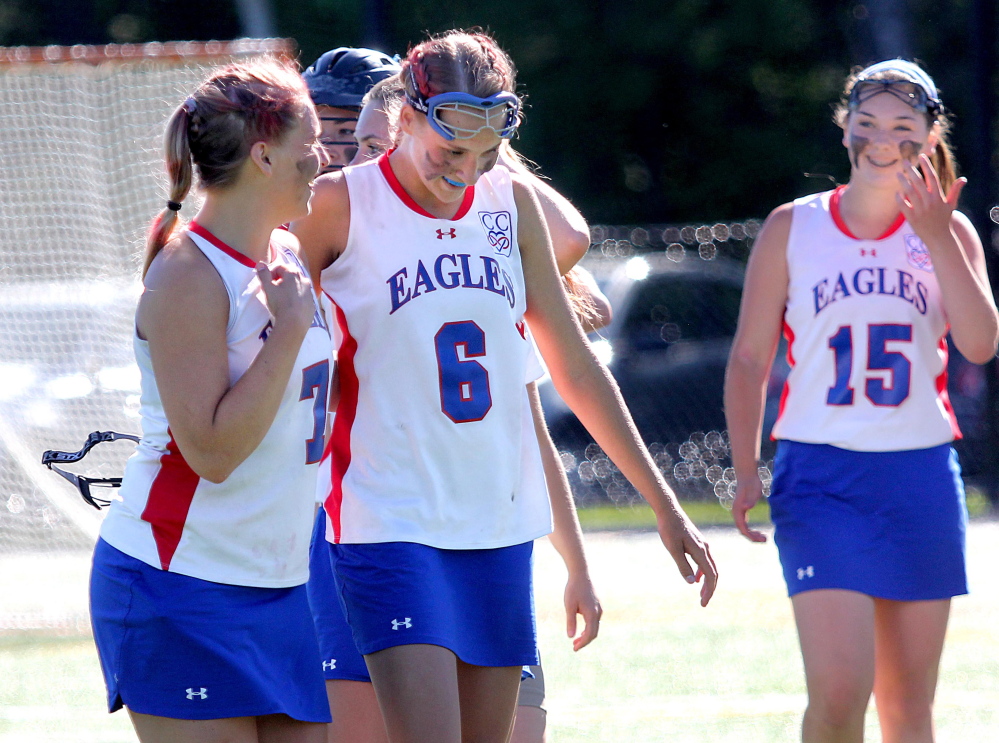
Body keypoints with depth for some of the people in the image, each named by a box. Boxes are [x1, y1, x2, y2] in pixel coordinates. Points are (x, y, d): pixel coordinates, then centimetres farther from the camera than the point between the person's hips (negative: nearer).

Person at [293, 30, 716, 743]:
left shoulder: (512, 202, 9)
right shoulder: (340, 207, -6)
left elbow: (575, 368, 16)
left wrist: (664, 505, 15)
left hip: (500, 523, 5)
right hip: (390, 523, -5)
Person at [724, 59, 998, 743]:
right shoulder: (793, 229, 3)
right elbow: (750, 359, 5)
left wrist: (936, 236, -15)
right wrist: (747, 471, -4)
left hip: (922, 480, 2)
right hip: (821, 476, -2)